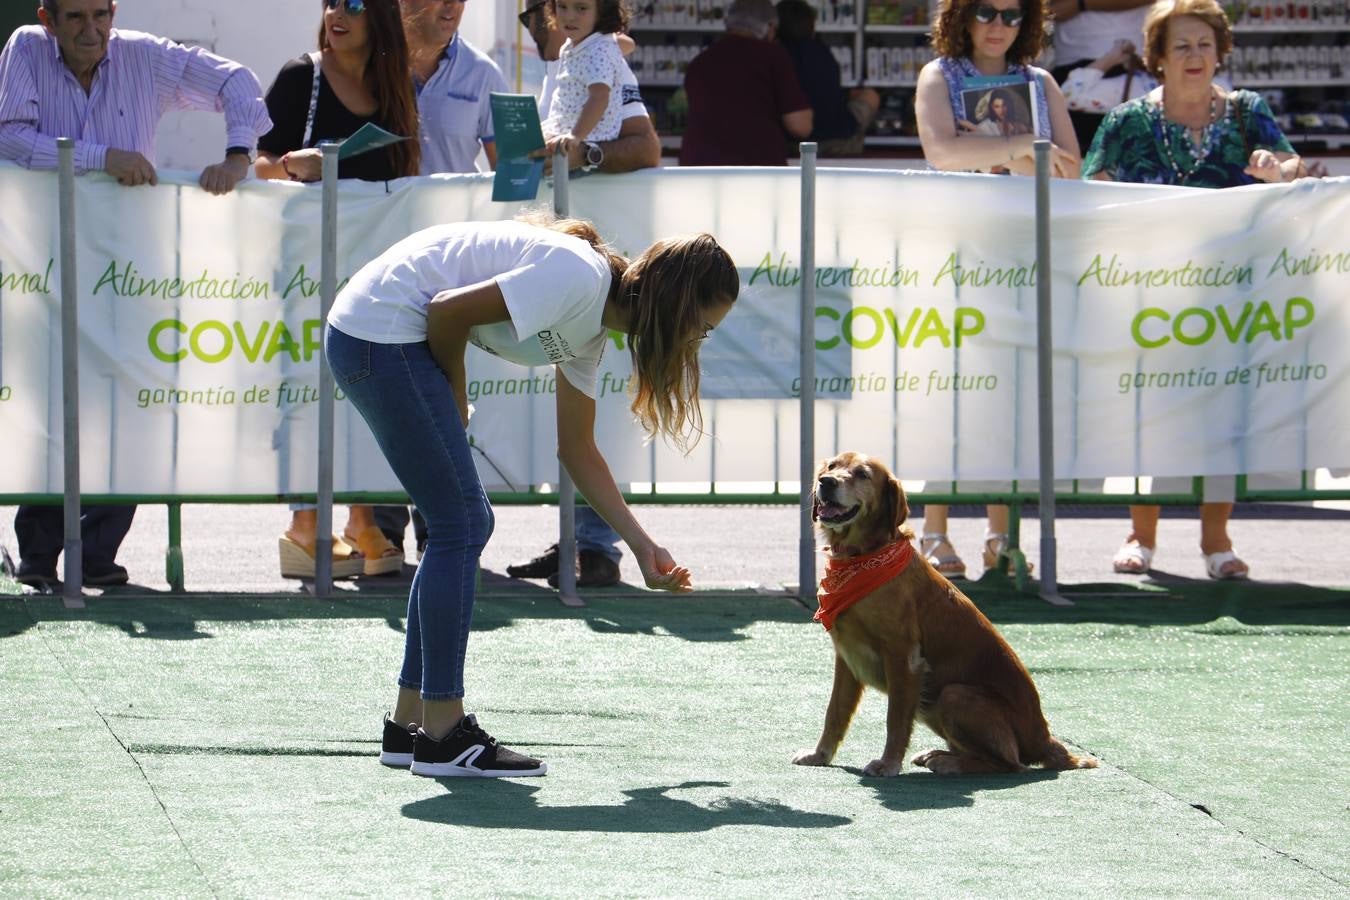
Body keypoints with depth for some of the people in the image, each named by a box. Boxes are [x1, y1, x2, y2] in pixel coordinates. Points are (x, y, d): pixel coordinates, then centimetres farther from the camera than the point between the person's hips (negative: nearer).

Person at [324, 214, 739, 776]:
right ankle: (442, 736, -4)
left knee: (462, 528, 12)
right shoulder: (578, 280, -18)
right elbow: (448, 310, -19)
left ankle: (409, 725, 17)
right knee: (460, 526, -7)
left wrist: (641, 545, 16)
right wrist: (455, 397, -3)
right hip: (379, 332, -10)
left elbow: (577, 450, 21)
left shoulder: (591, 329, 12)